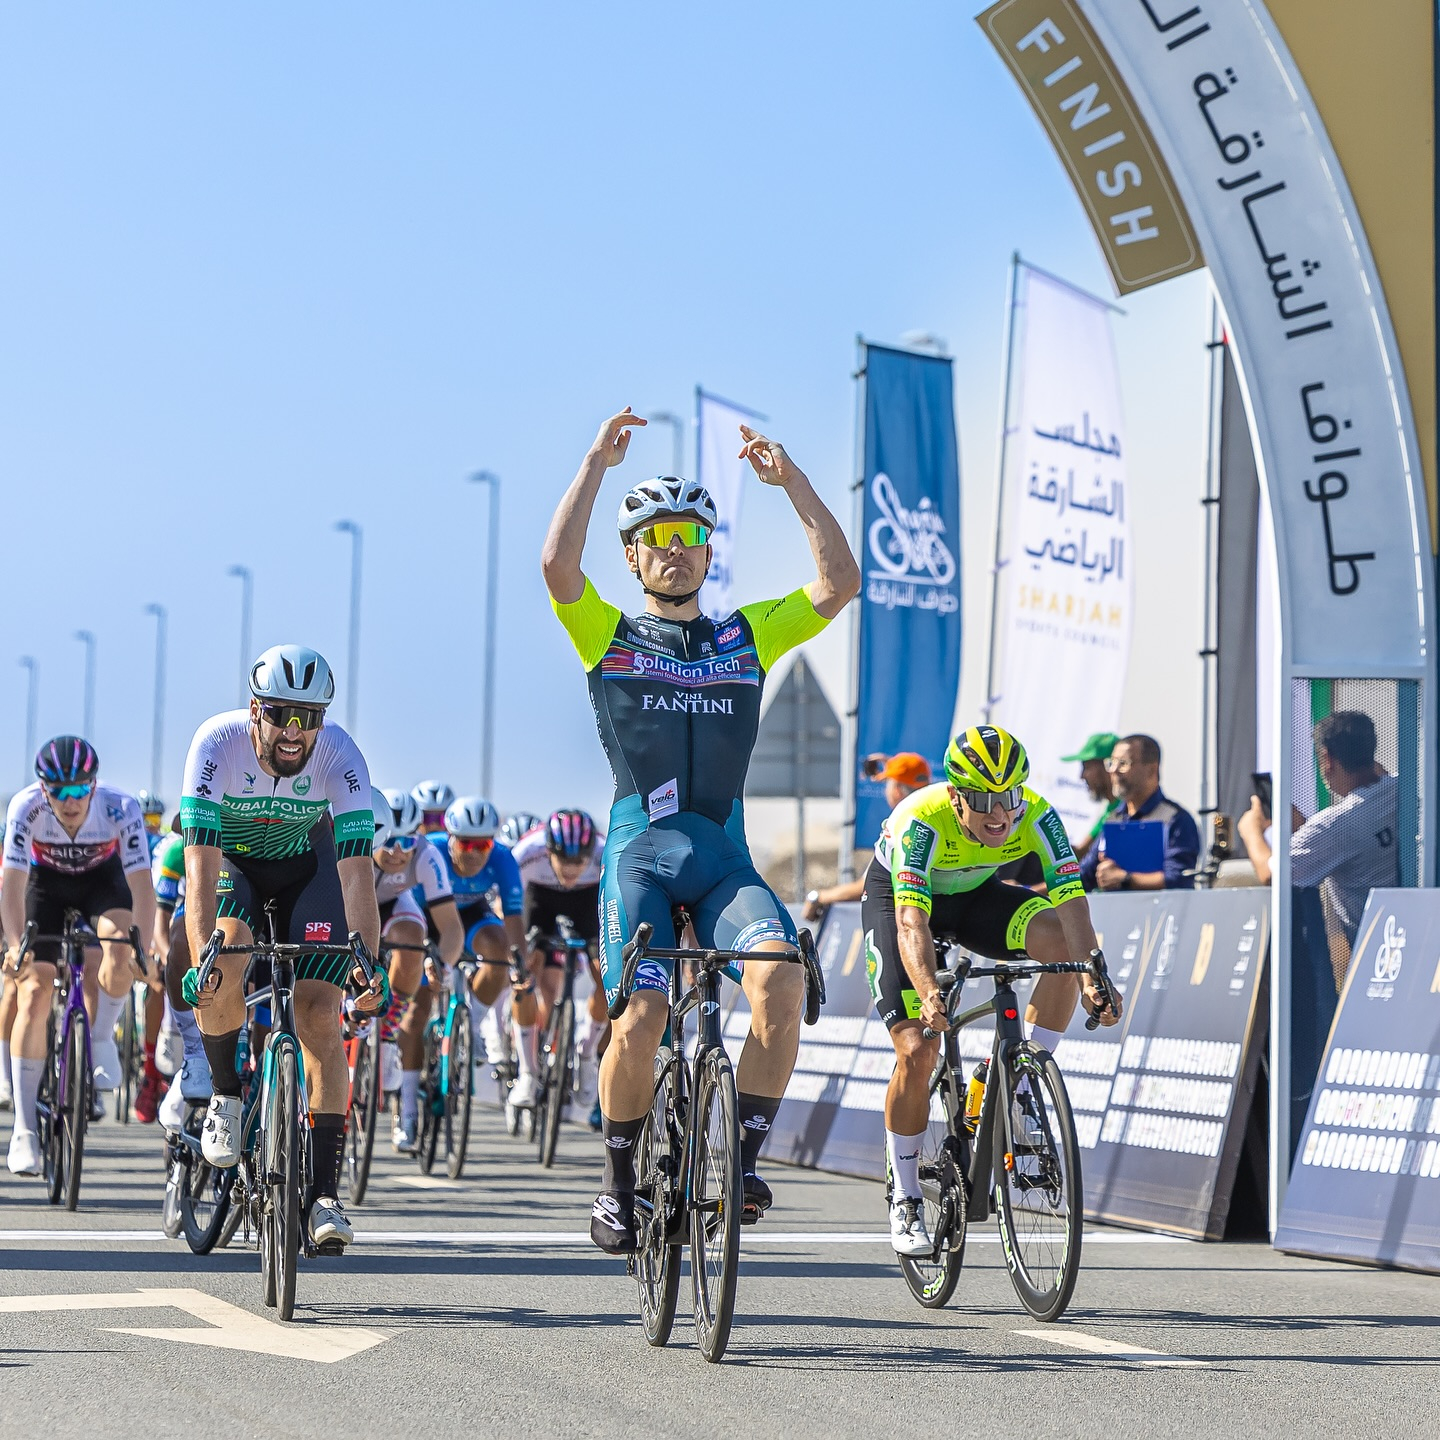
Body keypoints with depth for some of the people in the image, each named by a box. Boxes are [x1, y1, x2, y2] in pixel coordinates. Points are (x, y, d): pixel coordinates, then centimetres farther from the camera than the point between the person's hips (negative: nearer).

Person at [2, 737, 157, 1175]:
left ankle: (101, 1041, -1)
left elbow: (141, 884, -35)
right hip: (46, 881, 0)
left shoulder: (121, 809, -32)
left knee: (120, 957, -31)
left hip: (104, 880, 0)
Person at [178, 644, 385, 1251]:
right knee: (229, 951, -34)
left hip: (305, 867, 1)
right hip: (229, 862, -1)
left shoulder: (339, 755, -29)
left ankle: (324, 1191, -10)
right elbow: (201, 860, -37)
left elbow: (356, 868, -33)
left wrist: (370, 964, -46)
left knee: (321, 1013, -14)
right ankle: (224, 1094, -8)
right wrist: (201, 954, -50)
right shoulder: (217, 743, -31)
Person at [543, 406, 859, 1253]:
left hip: (725, 858, 2)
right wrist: (599, 462, -9)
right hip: (640, 854, -2)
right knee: (641, 1021, -20)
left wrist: (792, 479, -2)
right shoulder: (609, 637, 10)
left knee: (783, 980, -26)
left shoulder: (747, 637, 16)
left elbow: (839, 583, 3)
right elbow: (559, 565, -10)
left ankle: (746, 1159, -12)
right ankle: (620, 1183, 4)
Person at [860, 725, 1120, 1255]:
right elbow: (911, 922, -46)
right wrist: (929, 994, -63)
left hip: (975, 894, 3)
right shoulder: (922, 820, -37)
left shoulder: (1037, 818, -29)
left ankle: (1022, 1087, -10)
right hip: (897, 897, -3)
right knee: (917, 1052, -15)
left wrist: (1093, 980, -52)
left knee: (1063, 941, -26)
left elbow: (1073, 906, -36)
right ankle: (904, 1201, 3)